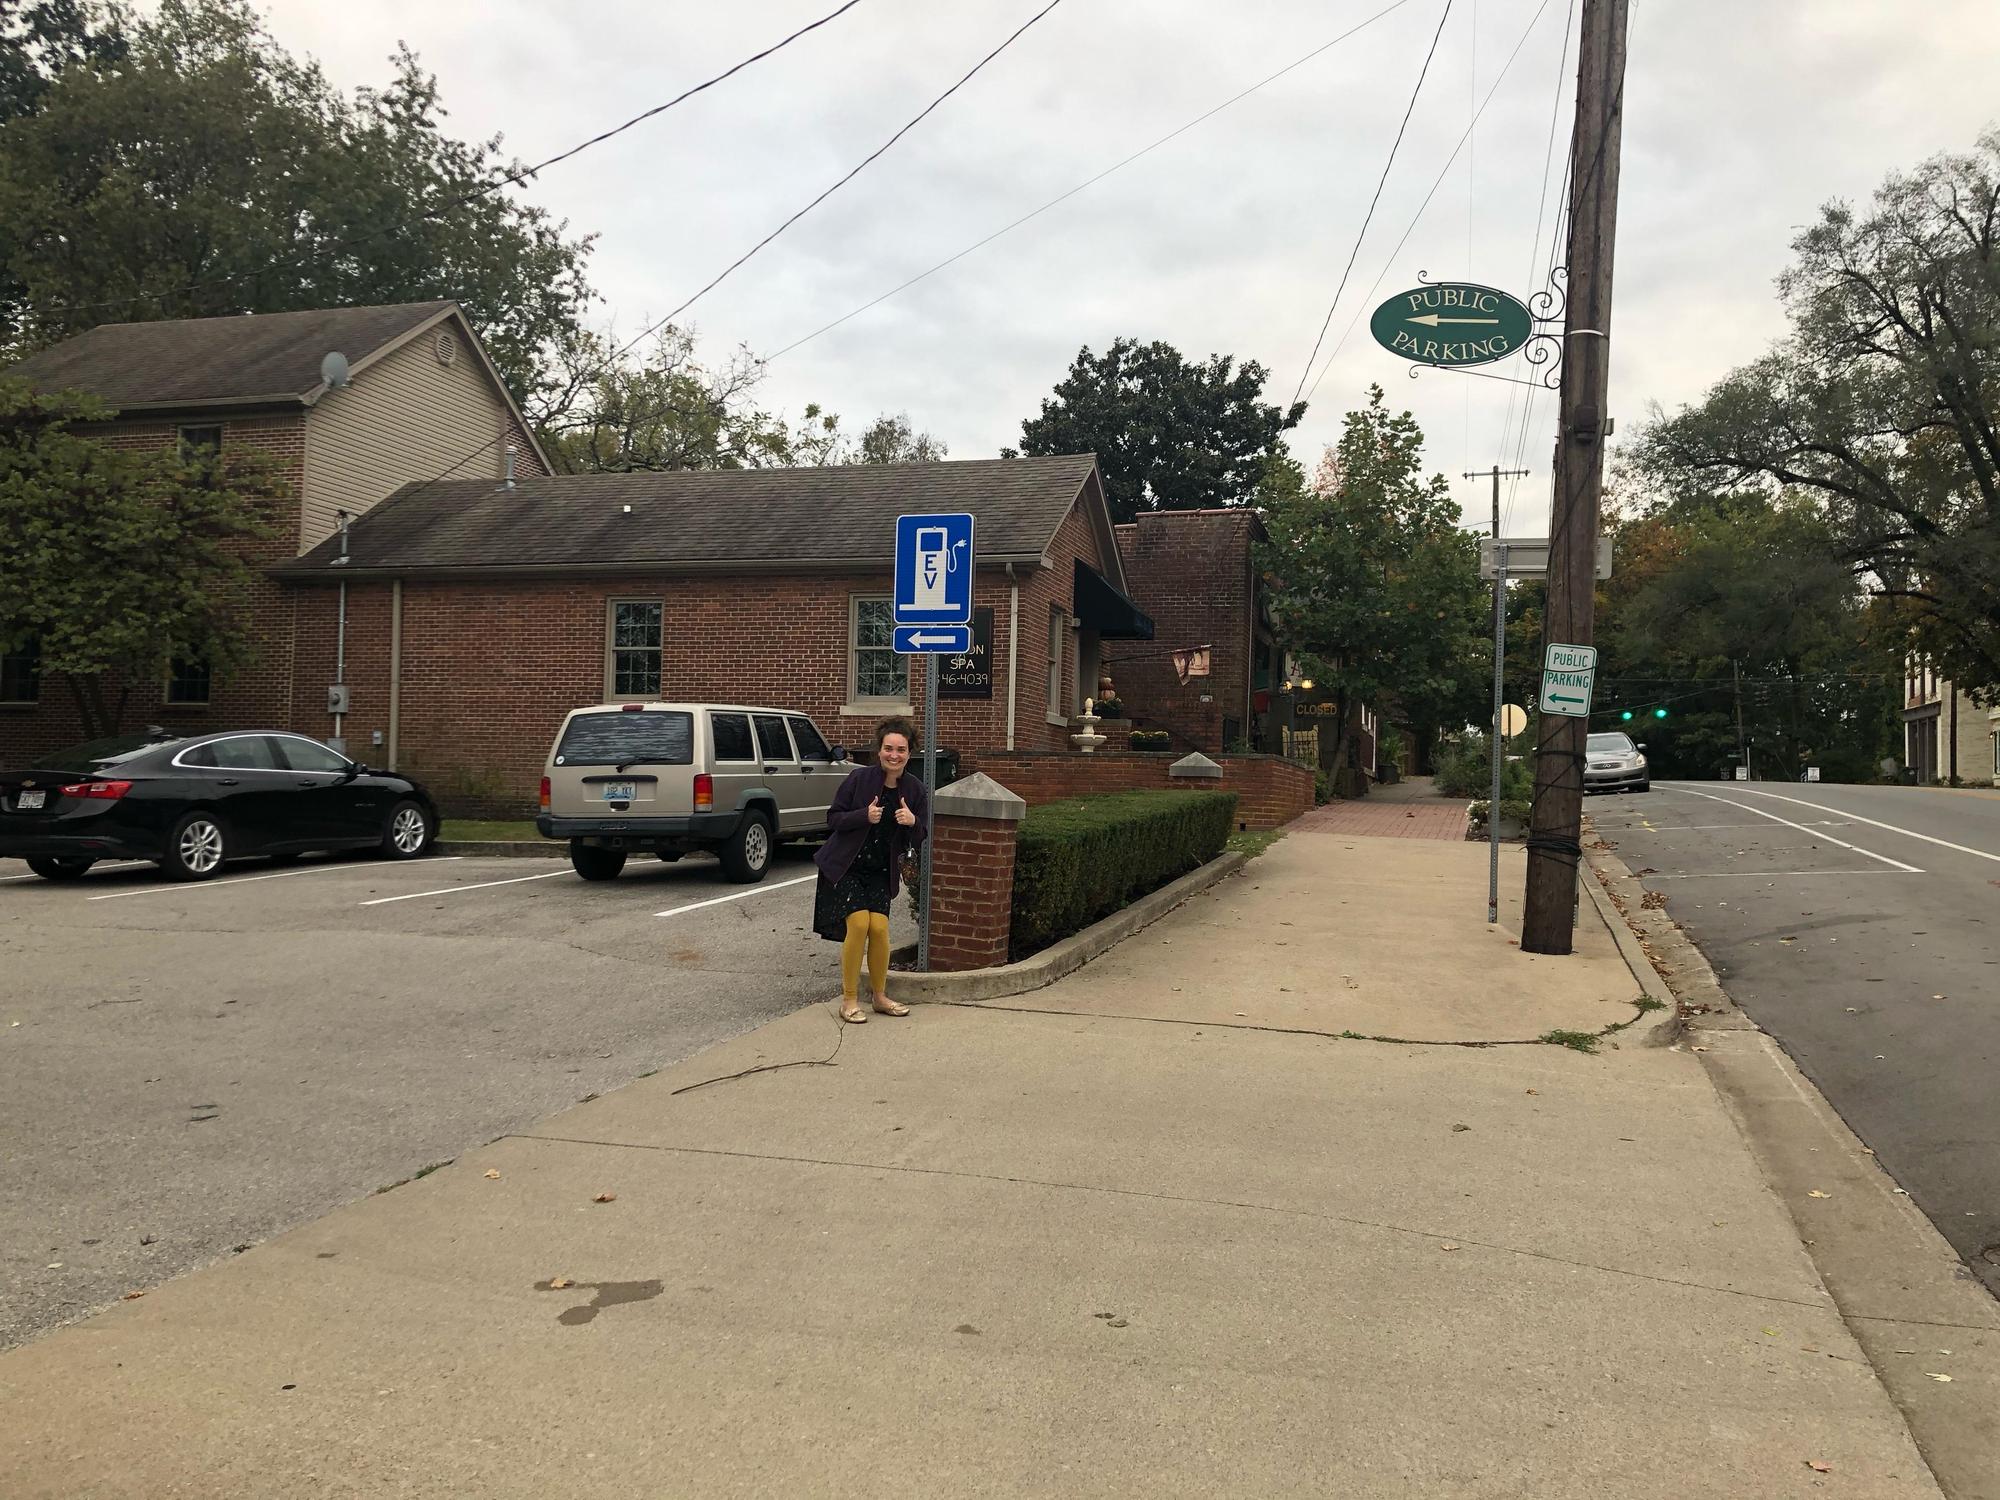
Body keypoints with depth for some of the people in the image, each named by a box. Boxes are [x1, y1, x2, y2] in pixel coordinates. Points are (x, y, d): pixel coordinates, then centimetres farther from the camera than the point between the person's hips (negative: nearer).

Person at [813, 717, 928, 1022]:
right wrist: (864, 816, -25)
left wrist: (912, 822, -20)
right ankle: (849, 1000, -1)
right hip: (845, 866, -3)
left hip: (880, 872, 3)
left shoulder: (915, 791, -2)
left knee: (879, 927, -9)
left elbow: (917, 841, 2)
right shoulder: (859, 778, -12)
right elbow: (833, 818, -8)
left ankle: (880, 996, 13)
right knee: (858, 923, -16)